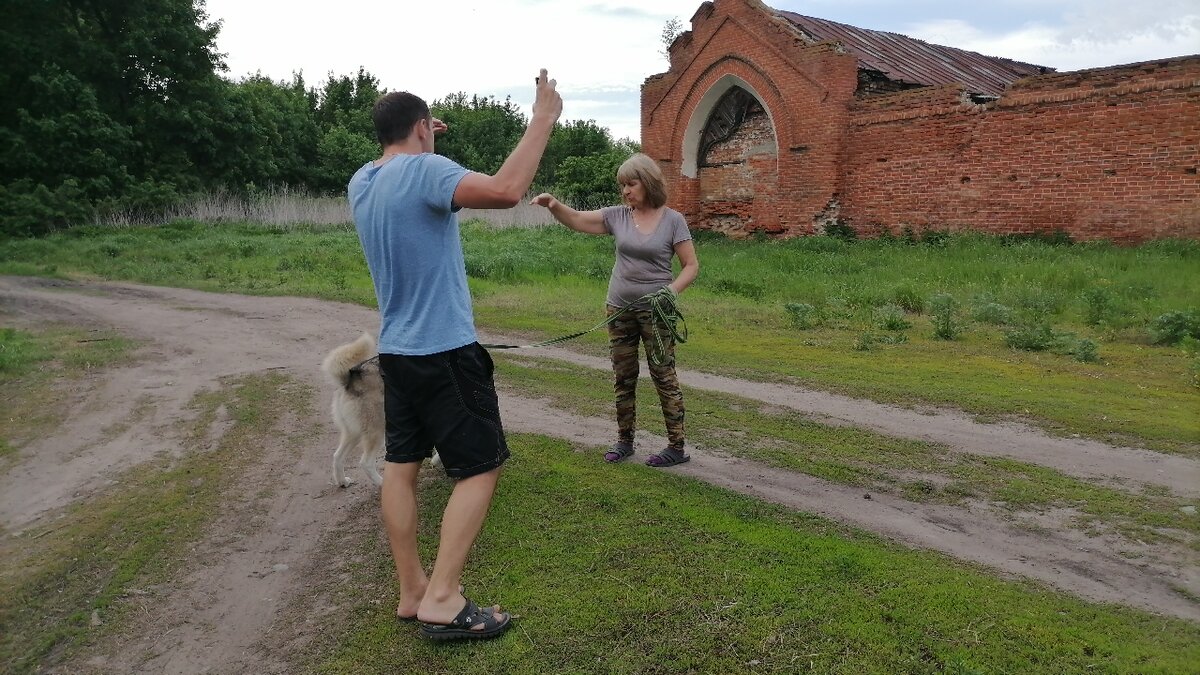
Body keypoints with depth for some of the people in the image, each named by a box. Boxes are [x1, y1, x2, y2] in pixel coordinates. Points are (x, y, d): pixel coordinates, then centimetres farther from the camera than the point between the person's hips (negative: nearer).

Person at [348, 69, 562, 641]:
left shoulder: (360, 183, 9)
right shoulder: (424, 171, -15)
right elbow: (505, 191, -31)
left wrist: (417, 147, 35)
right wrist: (543, 119, -23)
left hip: (394, 351, 9)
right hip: (445, 352, -8)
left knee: (401, 464, 11)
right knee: (480, 467, -1)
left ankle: (411, 591, 19)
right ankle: (442, 599, -3)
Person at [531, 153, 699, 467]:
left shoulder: (673, 220, -5)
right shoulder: (618, 216, 3)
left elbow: (691, 265, -4)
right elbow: (576, 220, 0)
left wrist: (673, 289, -21)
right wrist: (553, 205, -19)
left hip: (654, 311, -4)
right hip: (619, 310, 4)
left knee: (664, 375, -1)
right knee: (623, 378, 11)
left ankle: (677, 447, 8)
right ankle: (624, 441, 24)